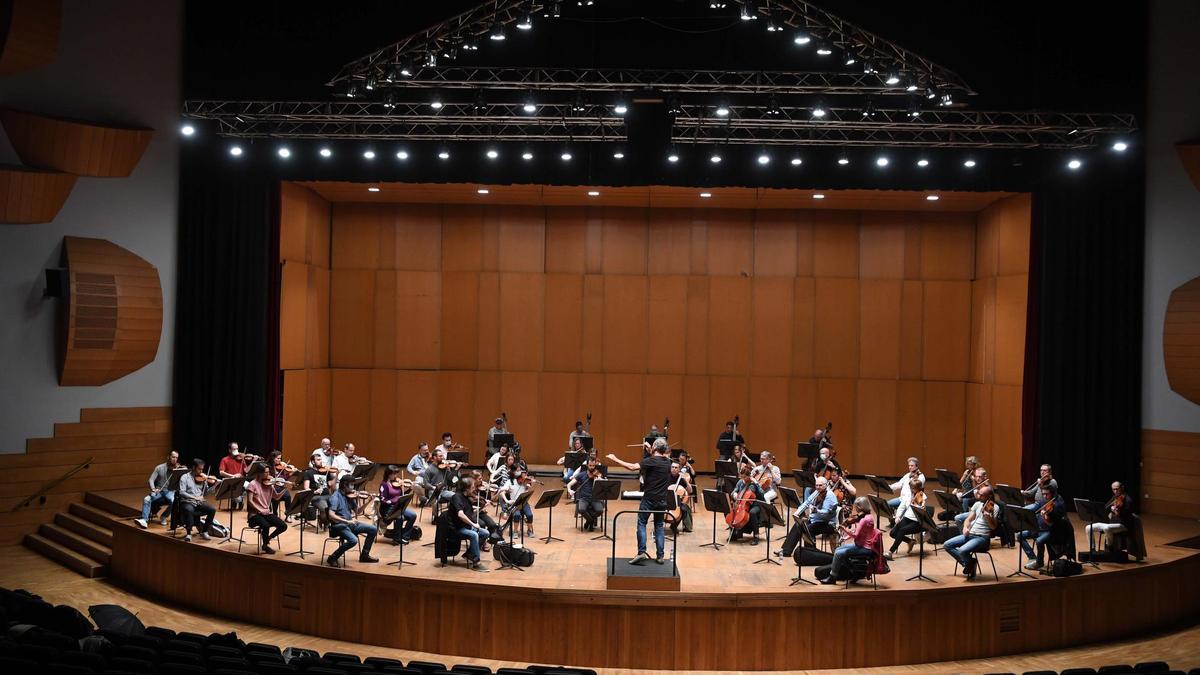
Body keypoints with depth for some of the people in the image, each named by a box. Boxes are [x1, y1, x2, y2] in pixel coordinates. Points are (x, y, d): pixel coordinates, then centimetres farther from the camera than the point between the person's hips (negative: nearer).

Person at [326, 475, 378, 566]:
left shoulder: (348, 496, 9)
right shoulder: (335, 497, -13)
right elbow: (331, 515, -24)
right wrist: (347, 521, -30)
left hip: (349, 523, 8)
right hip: (339, 525, -8)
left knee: (373, 529, 0)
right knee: (353, 540, -33)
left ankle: (364, 555, 13)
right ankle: (333, 558, -11)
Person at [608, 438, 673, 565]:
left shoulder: (651, 461, -14)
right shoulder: (667, 462, 6)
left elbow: (633, 467, -24)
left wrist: (615, 459, -19)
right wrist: (651, 453, 27)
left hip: (649, 498, -6)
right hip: (662, 499, 6)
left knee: (641, 523, 1)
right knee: (659, 526, 11)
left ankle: (641, 552, -10)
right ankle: (661, 556, 8)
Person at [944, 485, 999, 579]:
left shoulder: (994, 507, -7)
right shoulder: (977, 504, 13)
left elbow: (993, 527, -15)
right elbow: (969, 519, 13)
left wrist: (989, 517, -34)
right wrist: (965, 527, -9)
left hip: (982, 537, -7)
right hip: (969, 534, 7)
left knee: (962, 550, -31)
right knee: (947, 545, -6)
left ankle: (970, 564, 2)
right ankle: (966, 563, 3)